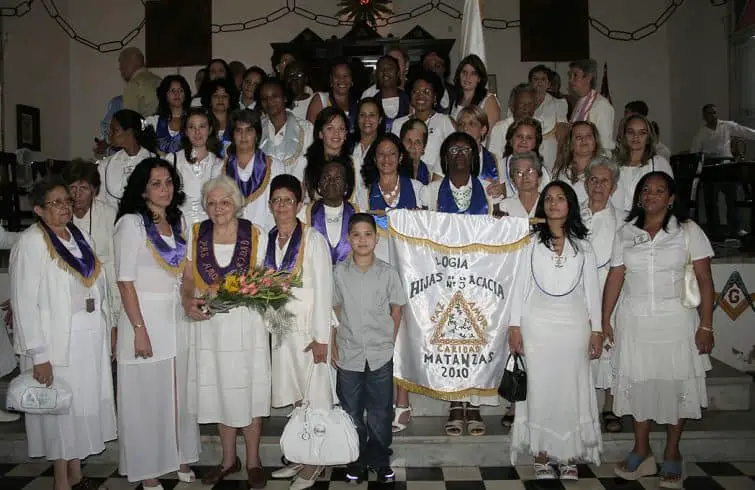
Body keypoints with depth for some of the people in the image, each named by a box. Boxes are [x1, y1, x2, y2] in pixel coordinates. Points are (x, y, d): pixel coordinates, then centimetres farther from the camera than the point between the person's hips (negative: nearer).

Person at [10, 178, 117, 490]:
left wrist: (104, 333, 9)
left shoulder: (81, 238, 9)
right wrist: (38, 355, -18)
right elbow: (24, 303, -15)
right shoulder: (32, 243, -12)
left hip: (91, 340, 6)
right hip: (58, 343, -6)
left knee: (84, 405, 13)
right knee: (60, 410, 4)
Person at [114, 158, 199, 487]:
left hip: (178, 319, 6)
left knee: (180, 393, 11)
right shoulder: (131, 223, -8)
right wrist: (139, 329, -17)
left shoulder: (175, 223, 11)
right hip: (146, 318, -6)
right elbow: (125, 281, -13)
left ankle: (182, 463, 25)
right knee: (147, 396, 3)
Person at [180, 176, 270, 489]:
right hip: (210, 323, 2)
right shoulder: (197, 235, 5)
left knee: (248, 389, 3)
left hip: (246, 323, -2)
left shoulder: (256, 236, 0)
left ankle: (253, 461, 20)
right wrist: (188, 301, -12)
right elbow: (188, 278, 8)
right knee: (219, 390, 11)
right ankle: (229, 459, 29)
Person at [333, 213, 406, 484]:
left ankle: (380, 461, 25)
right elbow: (335, 312, 5)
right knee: (352, 411, 11)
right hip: (348, 355, 1)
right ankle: (357, 461, 27)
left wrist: (390, 342, 0)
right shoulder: (339, 273, -2)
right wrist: (334, 347, 2)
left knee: (380, 411, 9)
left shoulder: (388, 273, -4)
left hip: (381, 355, -1)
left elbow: (396, 311, 5)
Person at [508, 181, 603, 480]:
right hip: (537, 324, -1)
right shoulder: (532, 242, 5)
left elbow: (592, 288, 8)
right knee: (540, 388, 0)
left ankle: (569, 457, 11)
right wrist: (515, 326, -4)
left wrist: (596, 330, 2)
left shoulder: (582, 245, 10)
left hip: (574, 325, 1)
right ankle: (541, 456, 8)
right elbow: (520, 285, 2)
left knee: (572, 388, 2)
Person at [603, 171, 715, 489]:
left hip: (675, 320, -2)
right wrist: (604, 320, 1)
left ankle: (672, 455, 19)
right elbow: (615, 278, 5)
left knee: (675, 385, 4)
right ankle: (641, 451, 22)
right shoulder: (625, 234, 7)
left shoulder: (688, 231, 0)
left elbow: (704, 280, -3)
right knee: (638, 383, 7)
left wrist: (705, 326, -9)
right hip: (634, 320, 2)